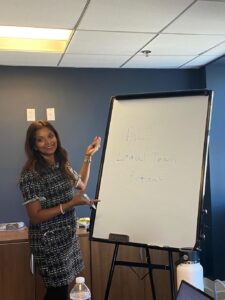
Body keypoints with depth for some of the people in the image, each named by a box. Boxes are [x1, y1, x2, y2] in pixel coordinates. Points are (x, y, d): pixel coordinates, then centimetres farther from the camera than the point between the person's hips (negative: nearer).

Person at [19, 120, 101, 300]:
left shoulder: (63, 164, 2)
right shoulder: (30, 175, -19)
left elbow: (81, 185, 20)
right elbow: (35, 217, -20)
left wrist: (88, 157, 14)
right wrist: (71, 204, -24)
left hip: (69, 236, 6)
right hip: (49, 242, -6)